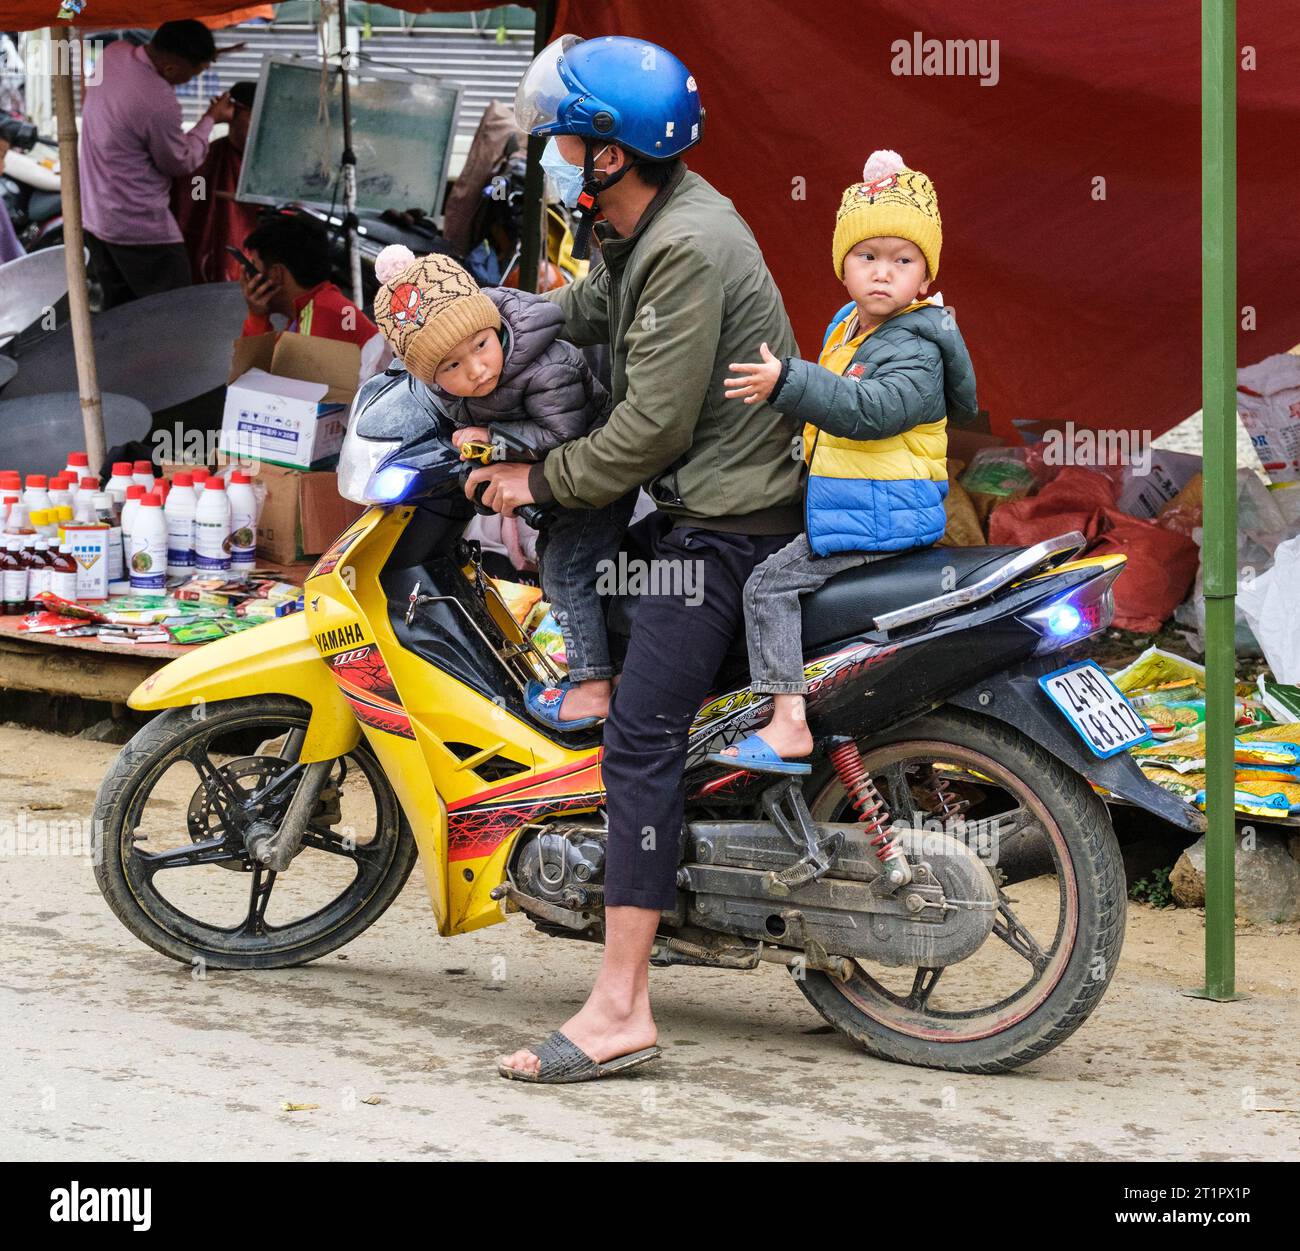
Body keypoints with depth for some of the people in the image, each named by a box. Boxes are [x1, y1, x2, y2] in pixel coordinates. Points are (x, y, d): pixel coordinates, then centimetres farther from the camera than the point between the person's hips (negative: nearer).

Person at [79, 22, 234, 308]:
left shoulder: (115, 52, -6)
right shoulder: (159, 103, -29)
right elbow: (180, 163, -12)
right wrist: (211, 119, 1)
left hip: (94, 215, 9)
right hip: (140, 228, -9)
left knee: (116, 311, 17)